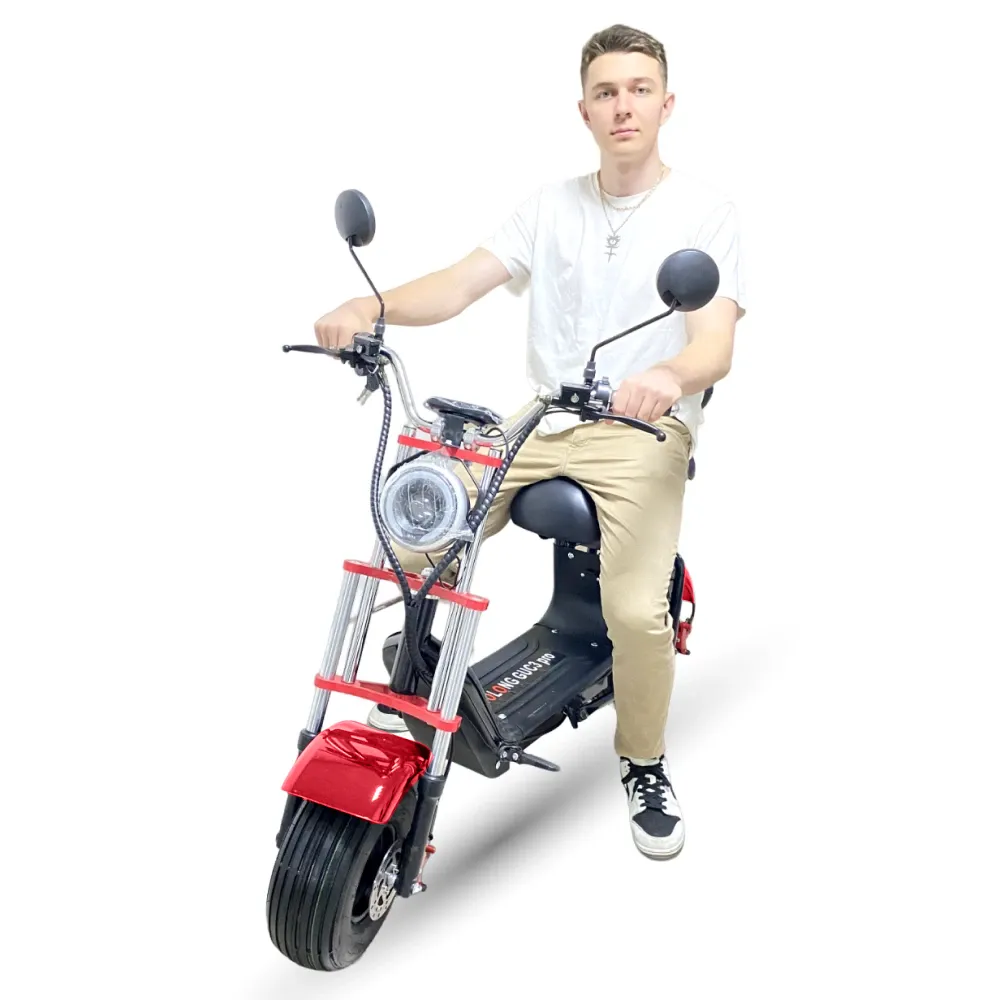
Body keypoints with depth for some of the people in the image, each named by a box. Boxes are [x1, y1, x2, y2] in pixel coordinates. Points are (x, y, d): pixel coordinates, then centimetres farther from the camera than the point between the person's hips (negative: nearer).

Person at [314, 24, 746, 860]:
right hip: (541, 417, 4)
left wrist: (666, 374, -38)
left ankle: (645, 764, 5)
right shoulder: (552, 204, 13)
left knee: (635, 609, -25)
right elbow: (459, 285, 1)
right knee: (409, 542, -15)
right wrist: (372, 305, -20)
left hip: (644, 427, -4)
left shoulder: (704, 211, 1)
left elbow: (716, 345, -13)